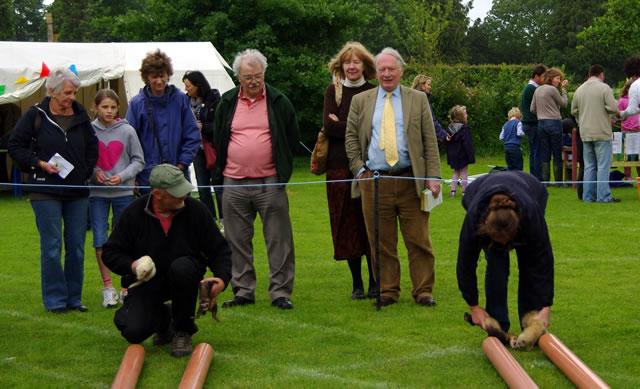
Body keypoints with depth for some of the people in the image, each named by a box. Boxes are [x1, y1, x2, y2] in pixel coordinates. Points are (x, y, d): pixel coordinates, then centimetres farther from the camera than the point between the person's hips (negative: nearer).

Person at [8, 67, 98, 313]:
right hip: (46, 191, -4)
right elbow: (15, 146, 0)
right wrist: (39, 163, -11)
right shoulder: (36, 115, -3)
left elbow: (92, 146, 19)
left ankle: (73, 298, 15)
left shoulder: (81, 116, 7)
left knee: (77, 247, 5)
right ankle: (55, 300, 6)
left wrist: (87, 171, 7)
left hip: (78, 191, 4)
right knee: (52, 247, -2)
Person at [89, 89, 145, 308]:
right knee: (100, 240, -4)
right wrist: (93, 173, -12)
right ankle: (107, 287, 7)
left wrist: (122, 176, -10)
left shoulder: (127, 131, -3)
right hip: (96, 193, 0)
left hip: (123, 192, 0)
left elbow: (138, 161, 3)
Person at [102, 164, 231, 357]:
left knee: (180, 267, -37)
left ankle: (183, 330, -13)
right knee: (134, 332, -21)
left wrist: (222, 278, -18)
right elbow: (110, 252, -1)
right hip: (146, 281, 0)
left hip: (184, 276, 0)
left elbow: (219, 249, 0)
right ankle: (163, 317, 19)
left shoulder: (195, 210, -8)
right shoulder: (134, 213, -9)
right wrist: (131, 266, -22)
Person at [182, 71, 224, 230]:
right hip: (197, 149, 5)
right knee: (202, 188, 9)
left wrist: (203, 127, -18)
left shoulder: (214, 100, -10)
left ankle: (224, 221, 8)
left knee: (219, 186, -1)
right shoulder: (187, 101, 6)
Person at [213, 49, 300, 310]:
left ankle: (280, 292, 4)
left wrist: (282, 167, 7)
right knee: (238, 241, 6)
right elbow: (217, 139, 18)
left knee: (278, 240, -2)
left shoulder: (278, 102, 3)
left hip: (270, 183, -2)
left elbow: (293, 138, 11)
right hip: (234, 183, 2)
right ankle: (243, 291, 15)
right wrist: (223, 167, 12)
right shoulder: (227, 103, 8)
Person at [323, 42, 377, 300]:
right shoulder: (333, 91, 10)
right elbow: (329, 126, -2)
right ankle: (357, 283, 10)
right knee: (347, 226, 2)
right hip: (340, 165, 1)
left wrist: (343, 126, -7)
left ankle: (375, 283, 6)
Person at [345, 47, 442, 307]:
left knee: (419, 241, 0)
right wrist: (359, 169, -1)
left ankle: (423, 291, 8)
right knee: (381, 242, 4)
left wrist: (433, 176, -3)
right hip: (374, 181, 1)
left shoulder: (418, 99, 9)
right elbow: (351, 138, 12)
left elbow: (430, 141, 6)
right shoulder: (360, 101, 12)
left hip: (411, 180, -1)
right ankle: (388, 291, 13)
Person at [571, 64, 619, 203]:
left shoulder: (579, 90, 9)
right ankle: (603, 196, -6)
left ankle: (588, 196, 11)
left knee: (589, 166, 11)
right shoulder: (604, 88, -8)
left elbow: (574, 111, 13)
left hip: (585, 134, 6)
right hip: (602, 133, -5)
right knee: (603, 165, -3)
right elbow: (613, 108, -15)